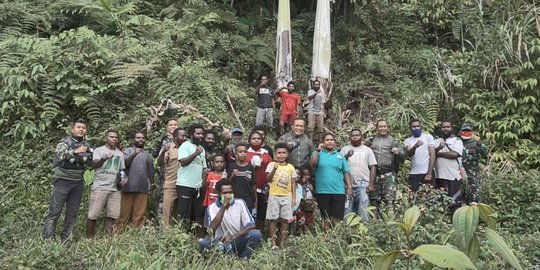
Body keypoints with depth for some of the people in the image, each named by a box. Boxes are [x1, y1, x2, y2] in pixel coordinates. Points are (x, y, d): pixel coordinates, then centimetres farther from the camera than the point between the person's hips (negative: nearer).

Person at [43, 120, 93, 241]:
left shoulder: (87, 146, 11)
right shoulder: (64, 142, -3)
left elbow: (92, 161, 3)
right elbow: (59, 155, -22)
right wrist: (75, 152, -34)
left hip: (78, 183, 4)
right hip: (62, 181, -4)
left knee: (72, 212, 7)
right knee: (55, 211, -2)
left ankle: (66, 239, 16)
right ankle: (47, 239, 6)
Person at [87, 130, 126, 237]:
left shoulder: (120, 153, 16)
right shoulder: (99, 150, 2)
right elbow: (94, 164, -15)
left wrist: (125, 177, 2)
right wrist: (104, 158, -35)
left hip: (115, 189, 4)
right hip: (99, 188, -4)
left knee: (112, 216, 1)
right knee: (93, 215, 0)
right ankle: (89, 238, 11)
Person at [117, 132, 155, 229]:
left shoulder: (148, 155, 19)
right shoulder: (128, 151, 10)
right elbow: (125, 163, -8)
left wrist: (150, 185, 10)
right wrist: (134, 155, -24)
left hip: (143, 188, 3)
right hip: (129, 187, -3)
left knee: (140, 214, 1)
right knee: (124, 212, -2)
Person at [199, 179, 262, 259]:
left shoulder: (240, 203, -4)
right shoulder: (212, 207, -6)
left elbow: (251, 225, -9)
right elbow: (213, 228, -24)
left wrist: (233, 237, -18)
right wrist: (224, 206, -24)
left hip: (238, 242, 1)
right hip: (221, 242, -1)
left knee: (256, 234, -27)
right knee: (203, 242, -29)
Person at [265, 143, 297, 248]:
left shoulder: (291, 167, 8)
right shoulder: (271, 164, 1)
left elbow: (293, 183, 10)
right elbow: (268, 179, -10)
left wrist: (294, 197, 4)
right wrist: (274, 169, -25)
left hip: (287, 196, 2)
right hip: (274, 196, -2)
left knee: (285, 220, 3)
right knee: (273, 220, 0)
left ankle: (282, 243, 13)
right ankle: (273, 244, 7)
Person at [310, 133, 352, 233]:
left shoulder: (340, 156, 10)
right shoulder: (318, 153, 7)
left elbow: (346, 172, 9)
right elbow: (312, 165, -10)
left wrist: (349, 187, 1)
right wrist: (318, 150, -12)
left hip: (338, 191, 1)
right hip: (322, 191, 0)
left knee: (337, 219, 1)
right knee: (325, 218, 9)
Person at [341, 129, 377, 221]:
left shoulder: (367, 150, 9)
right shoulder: (344, 149, 10)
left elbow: (373, 167, 5)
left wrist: (371, 184, -3)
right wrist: (347, 156, -16)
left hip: (363, 185, -1)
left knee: (363, 211, -4)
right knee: (347, 212, 5)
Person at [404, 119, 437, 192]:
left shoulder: (428, 137, 5)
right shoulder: (407, 140, 9)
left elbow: (432, 155, -1)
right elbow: (409, 154, -10)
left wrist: (429, 173, -8)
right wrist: (415, 146, -32)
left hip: (427, 173, -1)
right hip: (414, 174, 2)